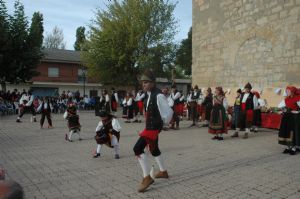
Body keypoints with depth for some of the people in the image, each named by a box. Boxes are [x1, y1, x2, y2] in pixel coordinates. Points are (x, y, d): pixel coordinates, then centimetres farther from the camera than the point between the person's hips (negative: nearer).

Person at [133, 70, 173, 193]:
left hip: (154, 127, -10)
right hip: (149, 126, 10)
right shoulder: (148, 95, 7)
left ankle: (147, 178, -7)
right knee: (154, 149, 24)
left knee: (138, 149, -17)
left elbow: (169, 112, -17)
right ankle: (163, 172, 43)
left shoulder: (158, 95, -21)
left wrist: (164, 123, -1)